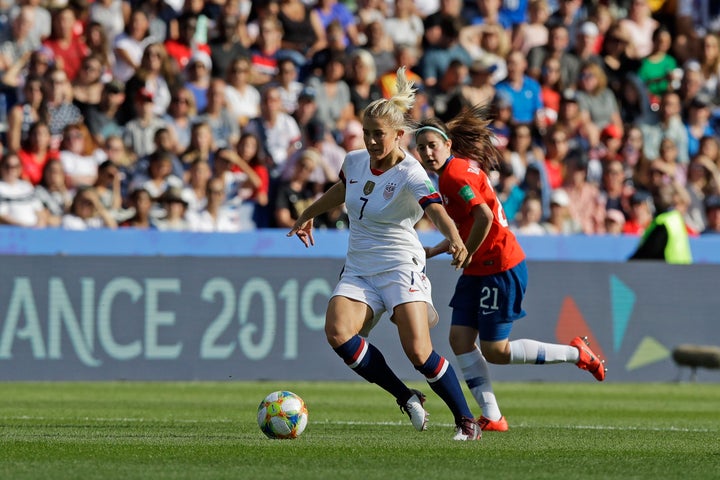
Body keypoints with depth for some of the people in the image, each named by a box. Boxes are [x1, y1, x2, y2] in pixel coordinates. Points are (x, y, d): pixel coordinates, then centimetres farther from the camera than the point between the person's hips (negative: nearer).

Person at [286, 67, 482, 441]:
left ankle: (466, 421, 3)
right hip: (358, 271, 6)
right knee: (337, 332, -21)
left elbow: (437, 211, -35)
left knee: (418, 352, -18)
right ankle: (406, 398, -5)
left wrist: (454, 240, -55)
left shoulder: (410, 175, -17)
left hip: (401, 269, -6)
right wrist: (309, 215, 40)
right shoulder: (355, 161, 3)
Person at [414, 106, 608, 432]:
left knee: (495, 351, -4)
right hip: (479, 270, 10)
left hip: (500, 267, -10)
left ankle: (576, 353, 10)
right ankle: (492, 417, -1)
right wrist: (436, 250, 16)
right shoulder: (462, 167, 13)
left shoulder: (454, 174, -17)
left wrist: (467, 255, -16)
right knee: (460, 337, -1)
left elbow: (484, 216, -29)